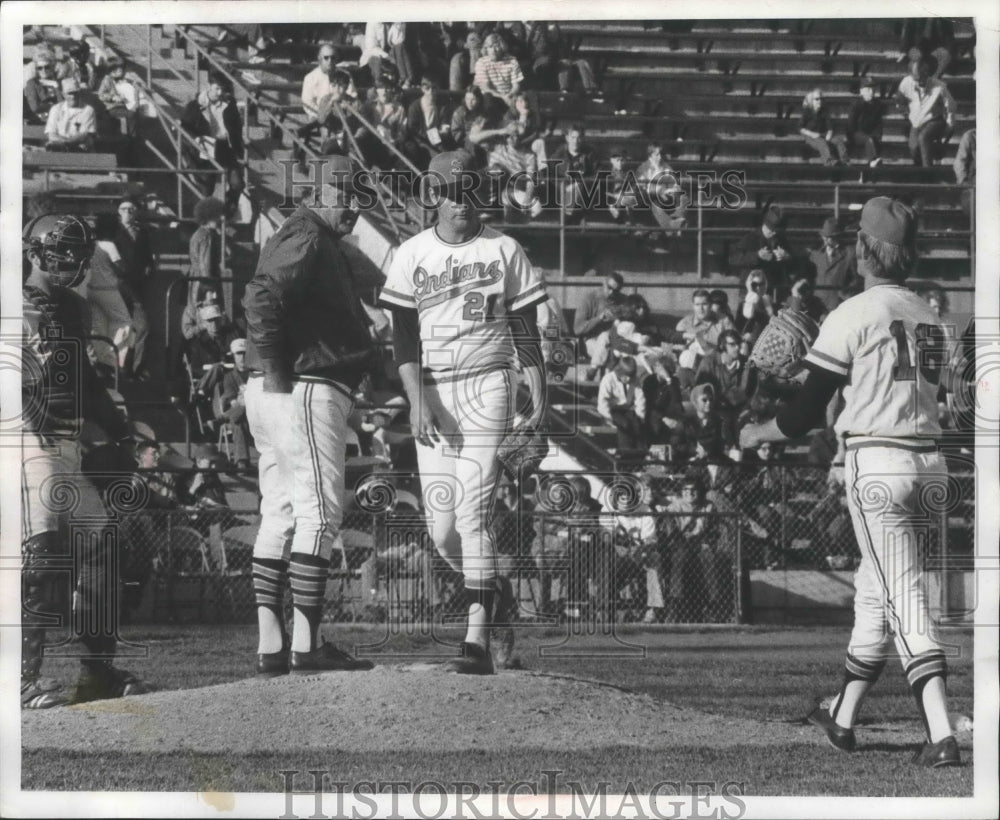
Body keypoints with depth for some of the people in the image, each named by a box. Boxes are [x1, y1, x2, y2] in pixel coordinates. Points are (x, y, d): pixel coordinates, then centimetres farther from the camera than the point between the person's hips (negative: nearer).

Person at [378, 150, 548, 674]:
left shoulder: (504, 252, 4)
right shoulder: (411, 256, 5)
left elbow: (524, 329, 8)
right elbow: (404, 337, 0)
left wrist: (539, 392, 0)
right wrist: (417, 402, -11)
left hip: (487, 385, -2)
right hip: (431, 393, 2)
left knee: (472, 513, -13)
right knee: (441, 529, 0)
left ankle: (477, 639, -15)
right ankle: (492, 589, 30)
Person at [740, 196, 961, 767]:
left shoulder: (855, 314, -8)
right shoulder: (929, 315, 12)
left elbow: (809, 409, -7)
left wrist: (758, 434, 12)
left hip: (877, 463, -7)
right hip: (929, 461, 7)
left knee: (904, 598, -8)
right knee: (876, 589, 19)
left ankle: (941, 735, -16)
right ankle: (844, 718, 30)